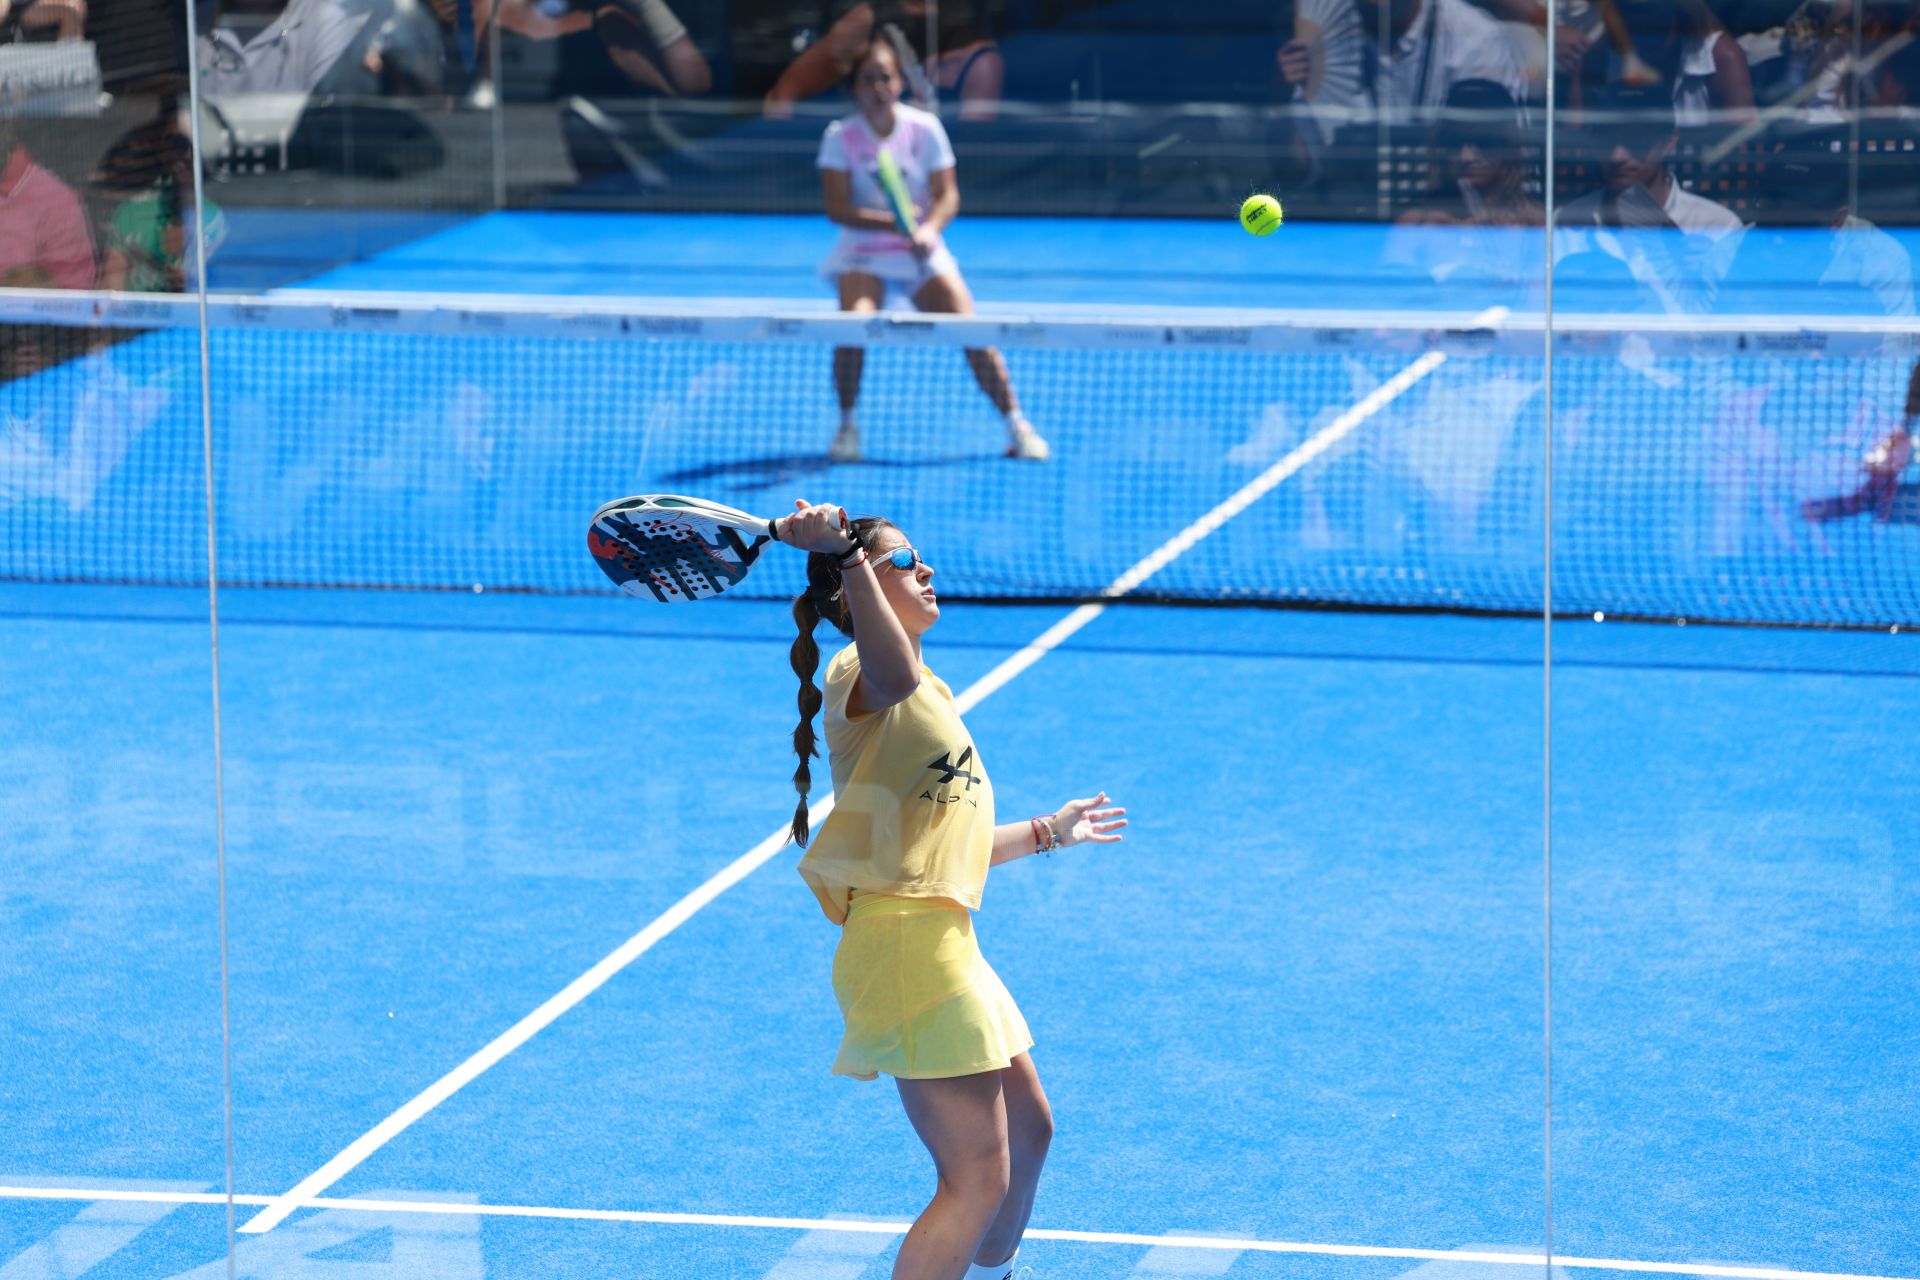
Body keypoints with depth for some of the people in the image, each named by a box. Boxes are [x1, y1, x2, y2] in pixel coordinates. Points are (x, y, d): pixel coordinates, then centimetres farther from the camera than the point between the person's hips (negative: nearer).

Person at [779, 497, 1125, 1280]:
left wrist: (1048, 832, 39)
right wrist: (845, 556, -51)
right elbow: (895, 672, -39)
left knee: (1028, 1130, 27)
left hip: (946, 942, 11)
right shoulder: (864, 674, -11)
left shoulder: (924, 693, 21)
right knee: (978, 1177, -15)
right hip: (902, 943, -11)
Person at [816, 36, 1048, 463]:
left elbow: (947, 195, -6)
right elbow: (837, 207, -13)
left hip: (921, 252, 1)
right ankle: (847, 426, -6)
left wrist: (928, 229, -27)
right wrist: (890, 222, -29)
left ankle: (1016, 425, 3)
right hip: (864, 253, -1)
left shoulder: (925, 128, -5)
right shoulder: (841, 136, -7)